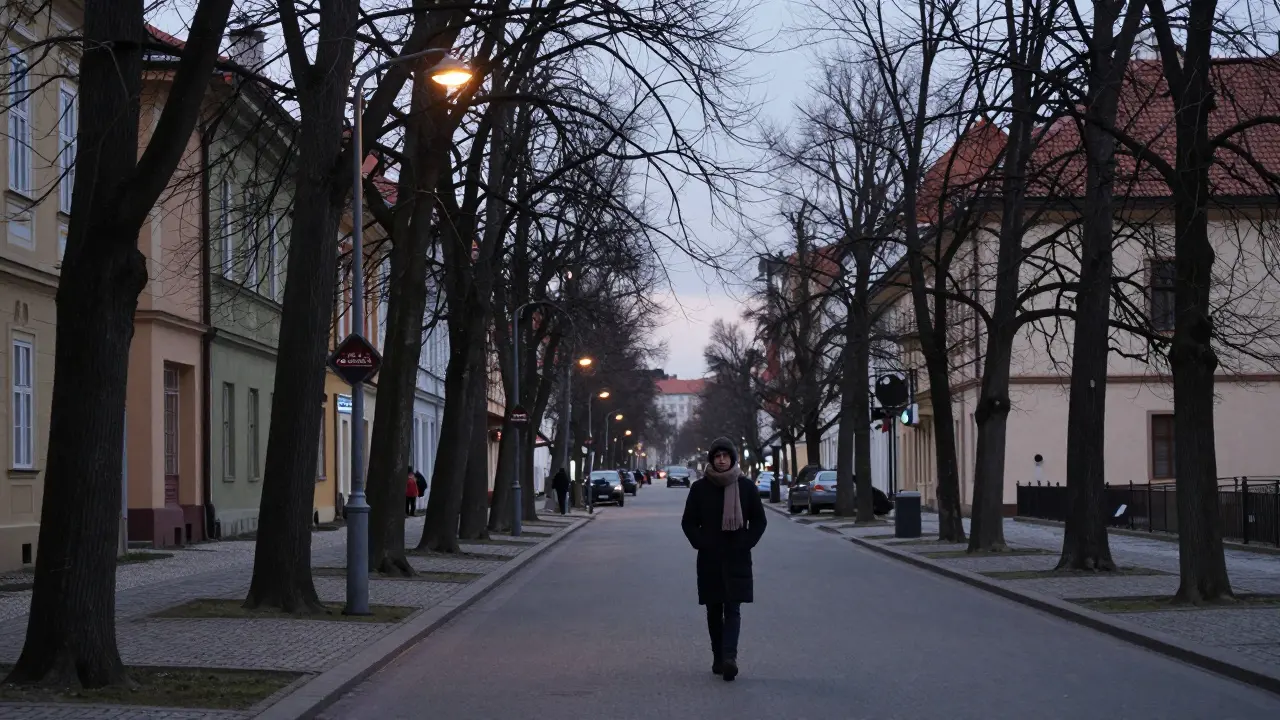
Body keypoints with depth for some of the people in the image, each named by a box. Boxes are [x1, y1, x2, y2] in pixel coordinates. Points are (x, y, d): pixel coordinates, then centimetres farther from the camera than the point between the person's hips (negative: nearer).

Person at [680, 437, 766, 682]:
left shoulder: (746, 487, 1)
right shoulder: (700, 487, 2)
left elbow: (759, 520, 6)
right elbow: (688, 522, 7)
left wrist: (746, 543, -6)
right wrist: (700, 543, -7)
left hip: (737, 559, -1)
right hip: (709, 559, 1)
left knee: (733, 609, -11)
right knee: (714, 610, 6)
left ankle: (729, 657, -22)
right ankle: (718, 658, 14)